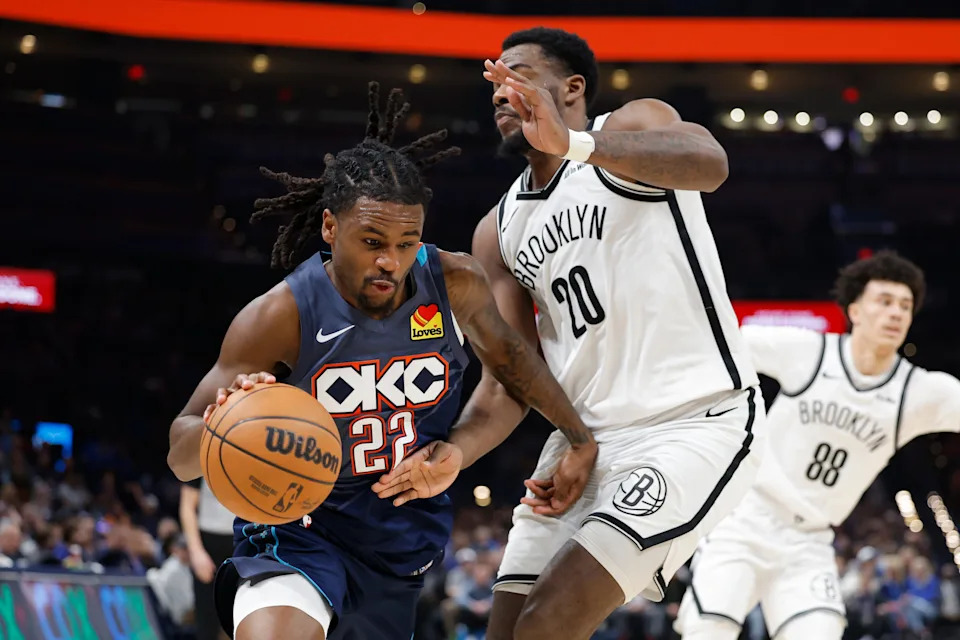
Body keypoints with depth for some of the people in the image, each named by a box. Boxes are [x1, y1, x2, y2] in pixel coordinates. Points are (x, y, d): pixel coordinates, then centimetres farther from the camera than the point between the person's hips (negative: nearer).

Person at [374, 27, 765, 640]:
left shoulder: (634, 125, -3)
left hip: (697, 423, -8)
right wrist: (453, 453, -12)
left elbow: (709, 163, -28)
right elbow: (508, 383, 9)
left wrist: (574, 143, -42)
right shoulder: (499, 232, 15)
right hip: (585, 439, 8)